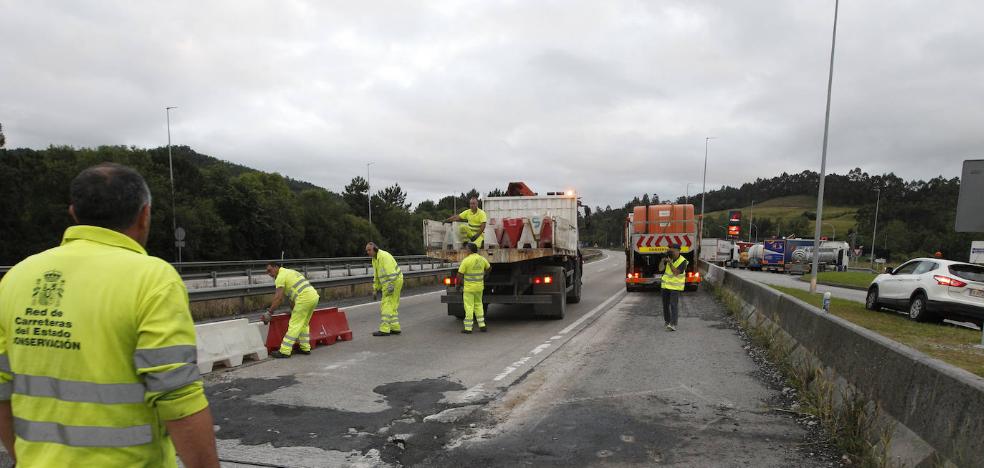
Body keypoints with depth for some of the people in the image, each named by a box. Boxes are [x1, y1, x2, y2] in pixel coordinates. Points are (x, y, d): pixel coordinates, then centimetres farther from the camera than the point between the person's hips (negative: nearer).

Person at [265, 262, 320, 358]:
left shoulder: (280, 277, -1)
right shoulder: (290, 272, 27)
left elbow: (278, 298, -9)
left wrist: (269, 313, -3)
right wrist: (293, 310, 36)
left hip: (304, 299, -9)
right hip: (314, 296, 9)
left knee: (294, 325, -5)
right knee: (304, 324, 20)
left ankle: (284, 351, -4)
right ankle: (305, 348, 24)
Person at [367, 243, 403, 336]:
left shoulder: (384, 256, -18)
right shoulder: (375, 259, 14)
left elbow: (390, 272, -25)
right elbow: (376, 275, 21)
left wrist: (390, 286, -29)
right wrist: (375, 289, 18)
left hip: (394, 282, -10)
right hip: (387, 284, 10)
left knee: (387, 305, -11)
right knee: (392, 306, 12)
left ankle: (384, 330, -12)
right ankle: (395, 328, 16)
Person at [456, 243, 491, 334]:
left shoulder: (466, 260, -16)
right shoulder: (482, 259, 2)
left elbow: (460, 274, -13)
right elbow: (489, 267, 20)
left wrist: (458, 284, 3)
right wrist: (485, 274, 37)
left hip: (469, 288, -6)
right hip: (479, 287, 6)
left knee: (469, 307, 0)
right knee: (478, 305, 18)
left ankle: (468, 328, 3)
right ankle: (482, 325, 16)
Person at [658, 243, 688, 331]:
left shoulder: (683, 261, -14)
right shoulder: (668, 257, 0)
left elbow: (676, 273, -23)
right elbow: (660, 268, -5)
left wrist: (670, 263, -29)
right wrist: (663, 259, -20)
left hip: (676, 286, -5)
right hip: (666, 284, 5)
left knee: (674, 304, -15)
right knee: (665, 304, 11)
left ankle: (673, 324, -22)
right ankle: (667, 322, 26)